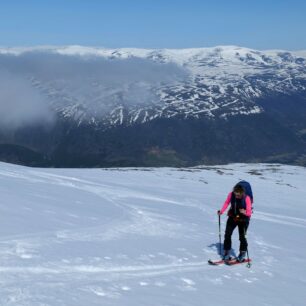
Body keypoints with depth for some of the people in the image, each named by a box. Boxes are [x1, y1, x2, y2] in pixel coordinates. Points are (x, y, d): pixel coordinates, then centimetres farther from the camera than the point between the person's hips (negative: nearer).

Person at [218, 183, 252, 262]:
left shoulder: (247, 198, -26)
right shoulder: (231, 194, -16)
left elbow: (249, 212, -22)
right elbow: (226, 203, 3)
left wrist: (244, 212, -43)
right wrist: (221, 211, -7)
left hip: (243, 219, -3)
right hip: (232, 217, 4)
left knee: (242, 237, -4)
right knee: (227, 235, 1)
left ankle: (242, 254, 15)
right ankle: (227, 253, 13)